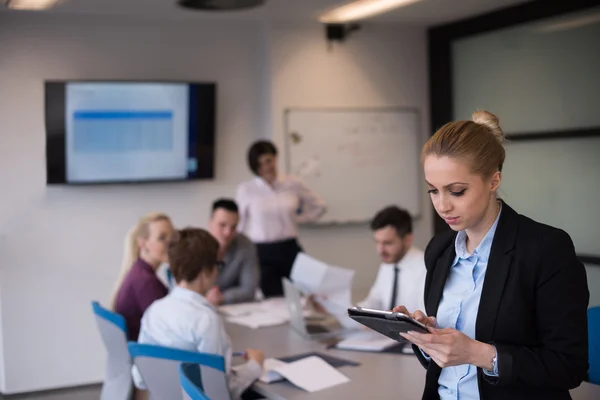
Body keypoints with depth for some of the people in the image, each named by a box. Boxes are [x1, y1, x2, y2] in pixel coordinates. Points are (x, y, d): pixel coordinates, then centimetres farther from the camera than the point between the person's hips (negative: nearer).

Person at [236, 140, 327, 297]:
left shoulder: (293, 183, 2)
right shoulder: (245, 189, -1)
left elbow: (319, 206, 15)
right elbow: (238, 225, 5)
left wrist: (298, 219, 6)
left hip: (290, 250, 2)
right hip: (262, 253, -2)